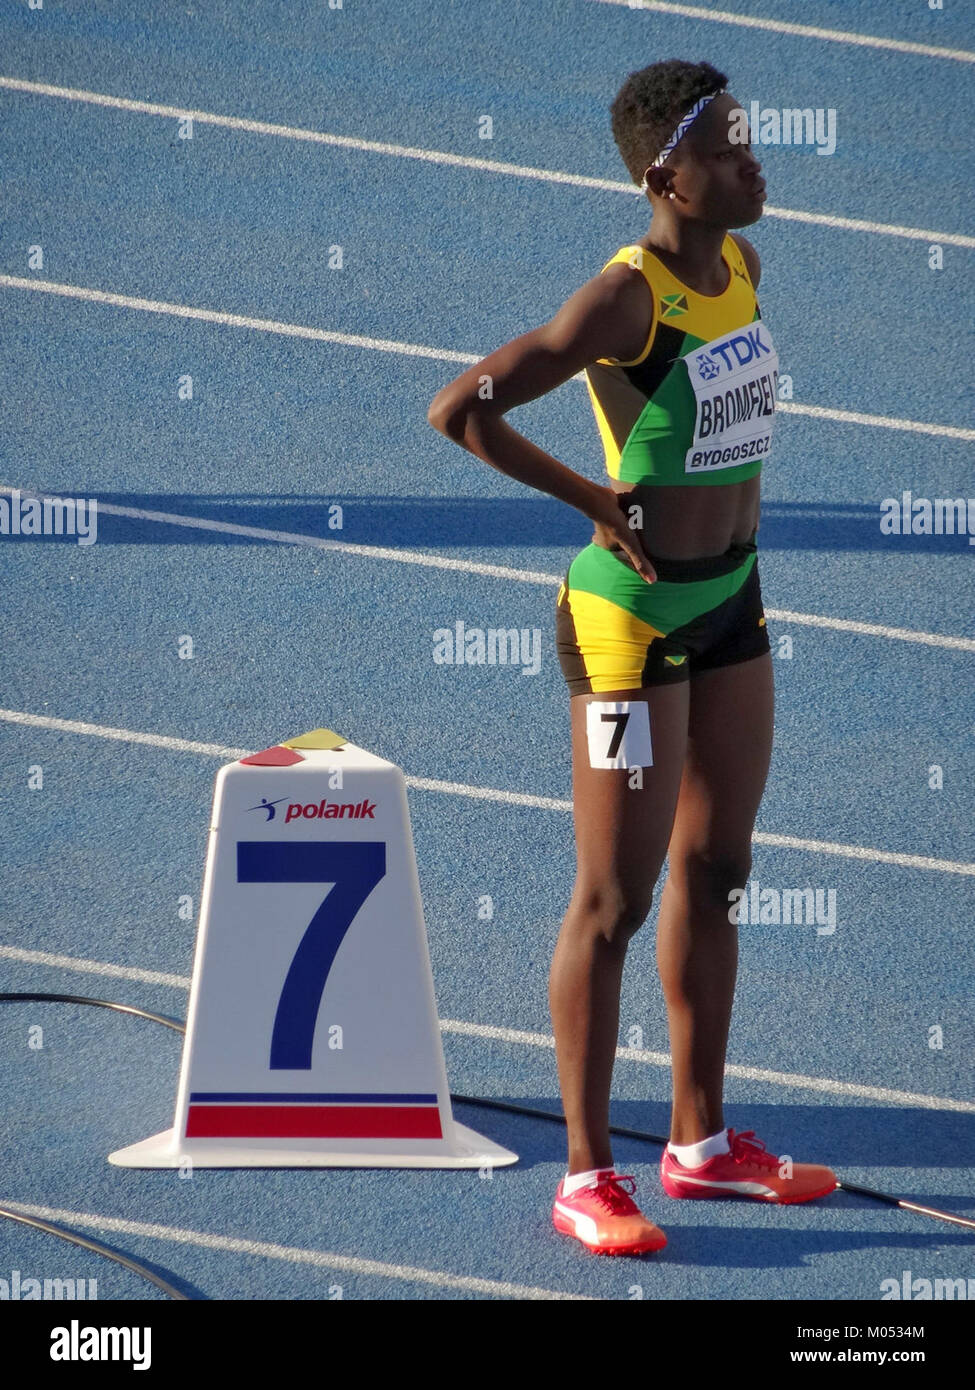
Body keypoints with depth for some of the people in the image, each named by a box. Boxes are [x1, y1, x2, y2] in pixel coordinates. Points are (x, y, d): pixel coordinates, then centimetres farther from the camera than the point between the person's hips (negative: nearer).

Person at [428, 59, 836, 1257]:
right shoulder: (624, 298, -21)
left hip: (730, 603, 8)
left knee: (715, 876, 15)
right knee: (615, 901, -2)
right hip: (633, 619, -8)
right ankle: (586, 1179, 7)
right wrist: (603, 506, -19)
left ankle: (701, 1145, 27)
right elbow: (458, 410, -27)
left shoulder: (740, 268, 3)